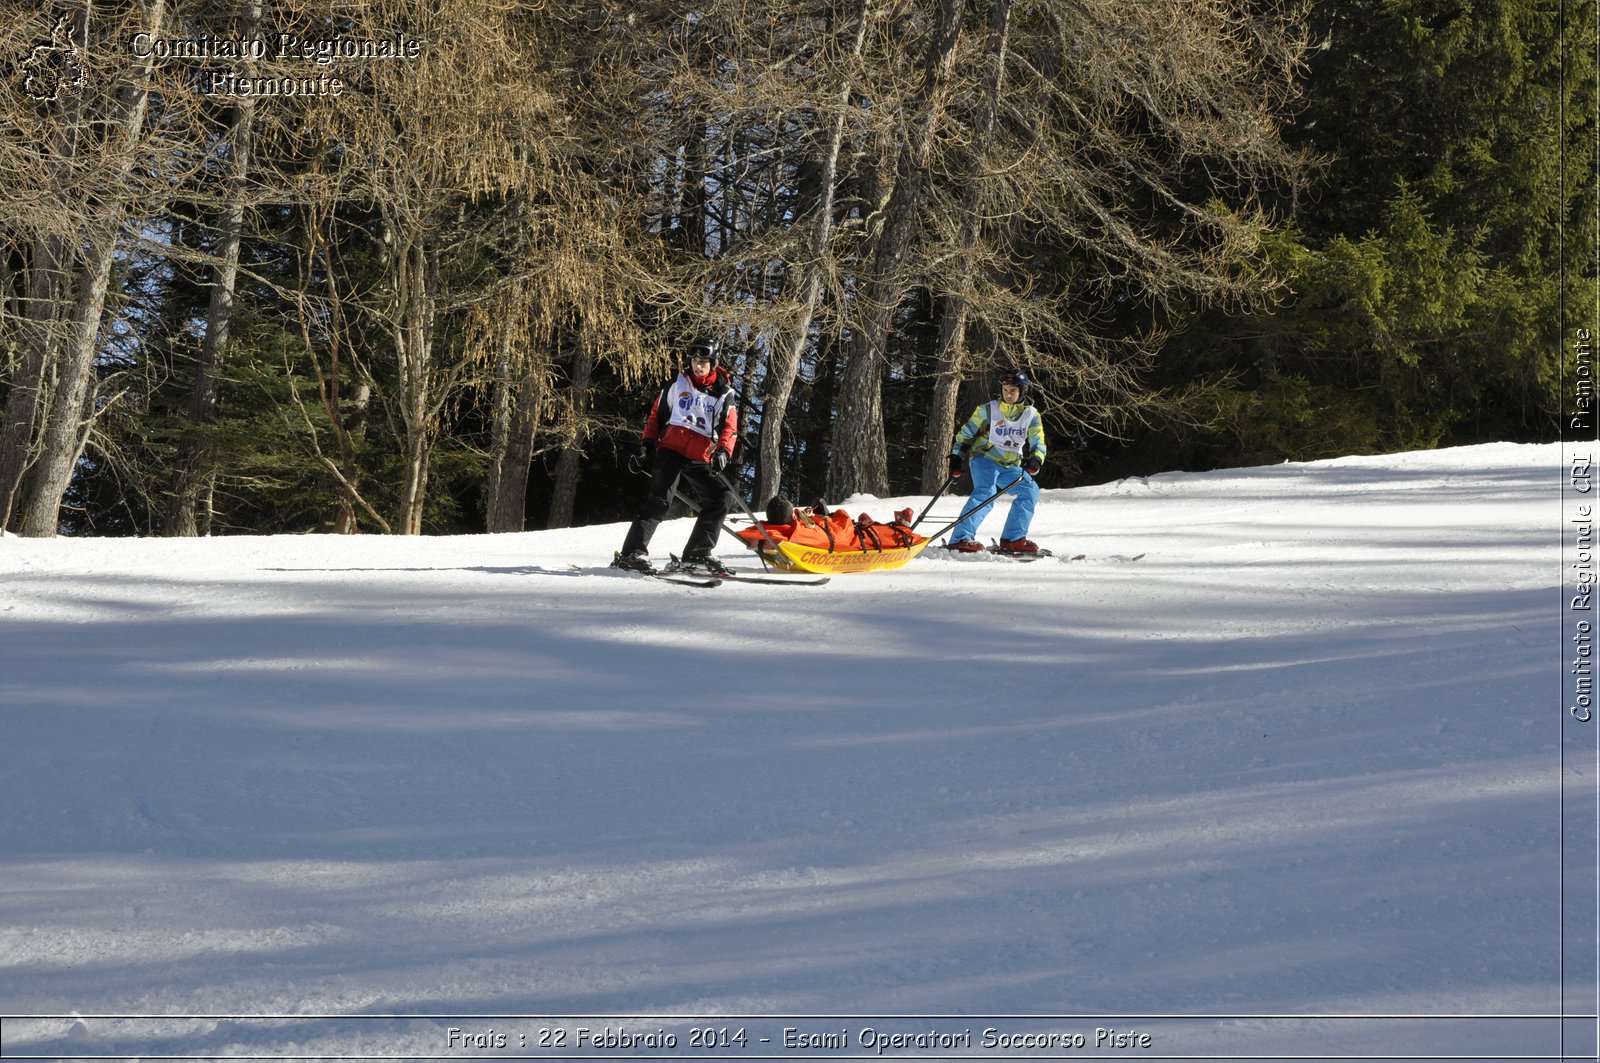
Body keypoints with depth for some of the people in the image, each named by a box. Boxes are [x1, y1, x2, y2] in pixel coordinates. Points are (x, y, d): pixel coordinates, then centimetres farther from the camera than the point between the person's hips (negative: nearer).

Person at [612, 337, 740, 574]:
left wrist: (723, 452, -17)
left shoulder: (724, 393, 10)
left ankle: (696, 555, 1)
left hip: (700, 459, 2)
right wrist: (647, 443, 7)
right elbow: (657, 415, 18)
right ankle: (632, 552, -18)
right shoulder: (678, 384, 11)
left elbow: (730, 428, 2)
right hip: (670, 450, -2)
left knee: (719, 499, -9)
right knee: (659, 499, -15)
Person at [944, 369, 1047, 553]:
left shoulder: (1031, 415, 2)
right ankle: (960, 539, -39)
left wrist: (1034, 461, -21)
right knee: (986, 492, -29)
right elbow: (965, 434, 4)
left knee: (1030, 490, -13)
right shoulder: (988, 410, -5)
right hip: (984, 459, -5)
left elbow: (1038, 445, 1)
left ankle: (1013, 539, -10)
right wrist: (957, 458, -3)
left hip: (1010, 467, 5)